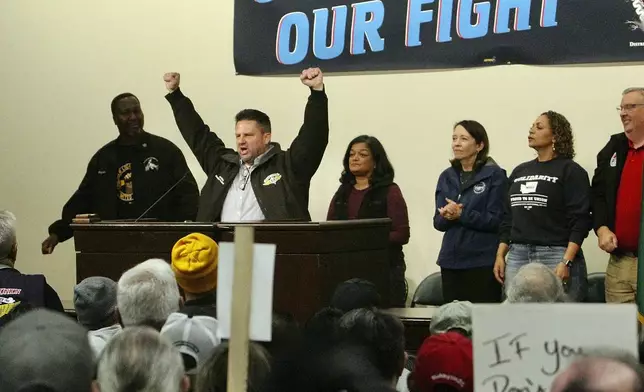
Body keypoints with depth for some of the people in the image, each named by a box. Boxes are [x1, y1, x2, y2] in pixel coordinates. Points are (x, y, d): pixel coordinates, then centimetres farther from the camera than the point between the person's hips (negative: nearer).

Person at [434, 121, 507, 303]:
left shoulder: (494, 175, -4)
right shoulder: (447, 177, 12)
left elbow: (496, 219, -11)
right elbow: (438, 222, 10)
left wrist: (461, 215, -19)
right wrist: (447, 216, -12)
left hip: (483, 262, -5)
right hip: (451, 261, 5)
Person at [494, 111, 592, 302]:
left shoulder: (571, 171, -1)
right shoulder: (519, 171, 18)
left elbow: (580, 220, -9)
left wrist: (566, 262, -18)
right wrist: (500, 255, 13)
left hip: (555, 257, -6)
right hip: (517, 257, 6)